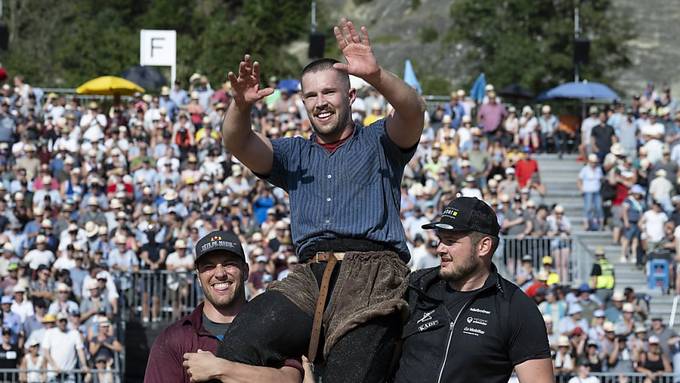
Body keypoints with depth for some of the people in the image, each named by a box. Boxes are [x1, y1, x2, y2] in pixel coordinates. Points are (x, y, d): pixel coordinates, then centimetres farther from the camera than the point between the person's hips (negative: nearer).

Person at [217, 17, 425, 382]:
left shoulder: (378, 142, 19)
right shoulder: (295, 155, 28)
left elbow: (412, 112, -4)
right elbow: (239, 145, 10)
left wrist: (376, 75, -25)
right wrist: (241, 106, -13)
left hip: (371, 273, -3)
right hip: (309, 277, 3)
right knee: (235, 350, -23)